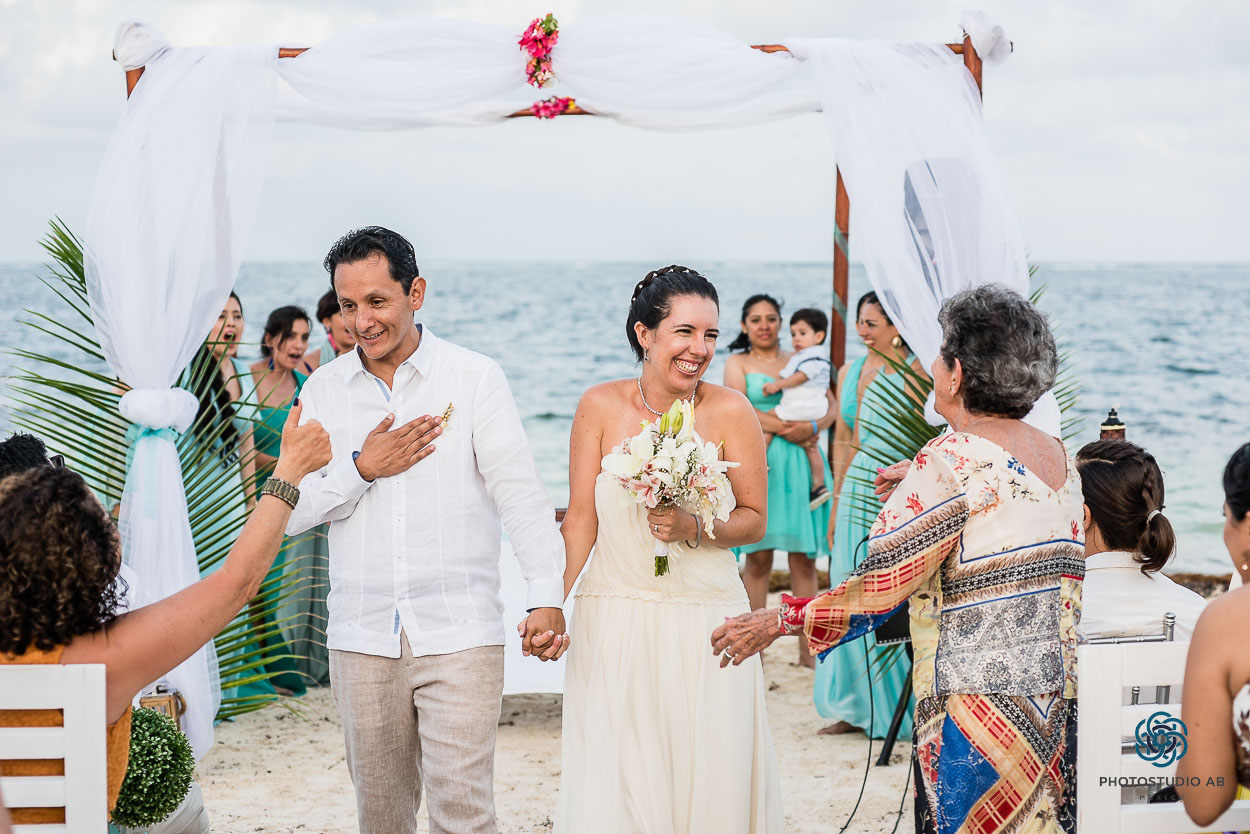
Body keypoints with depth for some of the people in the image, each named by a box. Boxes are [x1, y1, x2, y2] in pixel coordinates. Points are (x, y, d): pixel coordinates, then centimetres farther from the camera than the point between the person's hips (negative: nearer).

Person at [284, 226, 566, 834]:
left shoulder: (476, 378, -1)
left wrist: (546, 596, -19)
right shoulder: (322, 390, 7)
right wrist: (361, 469, -9)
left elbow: (520, 491, -8)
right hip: (361, 640, 3)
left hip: (460, 635, -3)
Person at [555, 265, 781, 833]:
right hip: (614, 621, 0)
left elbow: (754, 520, 1)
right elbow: (581, 519, 1)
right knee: (615, 785, 1)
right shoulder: (601, 407, -1)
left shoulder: (728, 411, -3)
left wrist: (693, 529, -17)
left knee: (709, 780, 4)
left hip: (707, 624, 0)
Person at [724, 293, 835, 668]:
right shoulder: (737, 362, 10)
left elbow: (831, 405, 9)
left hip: (800, 463, 3)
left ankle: (808, 648, 3)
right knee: (758, 557, -4)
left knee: (804, 558, 0)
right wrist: (786, 428, -11)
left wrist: (812, 427, -11)